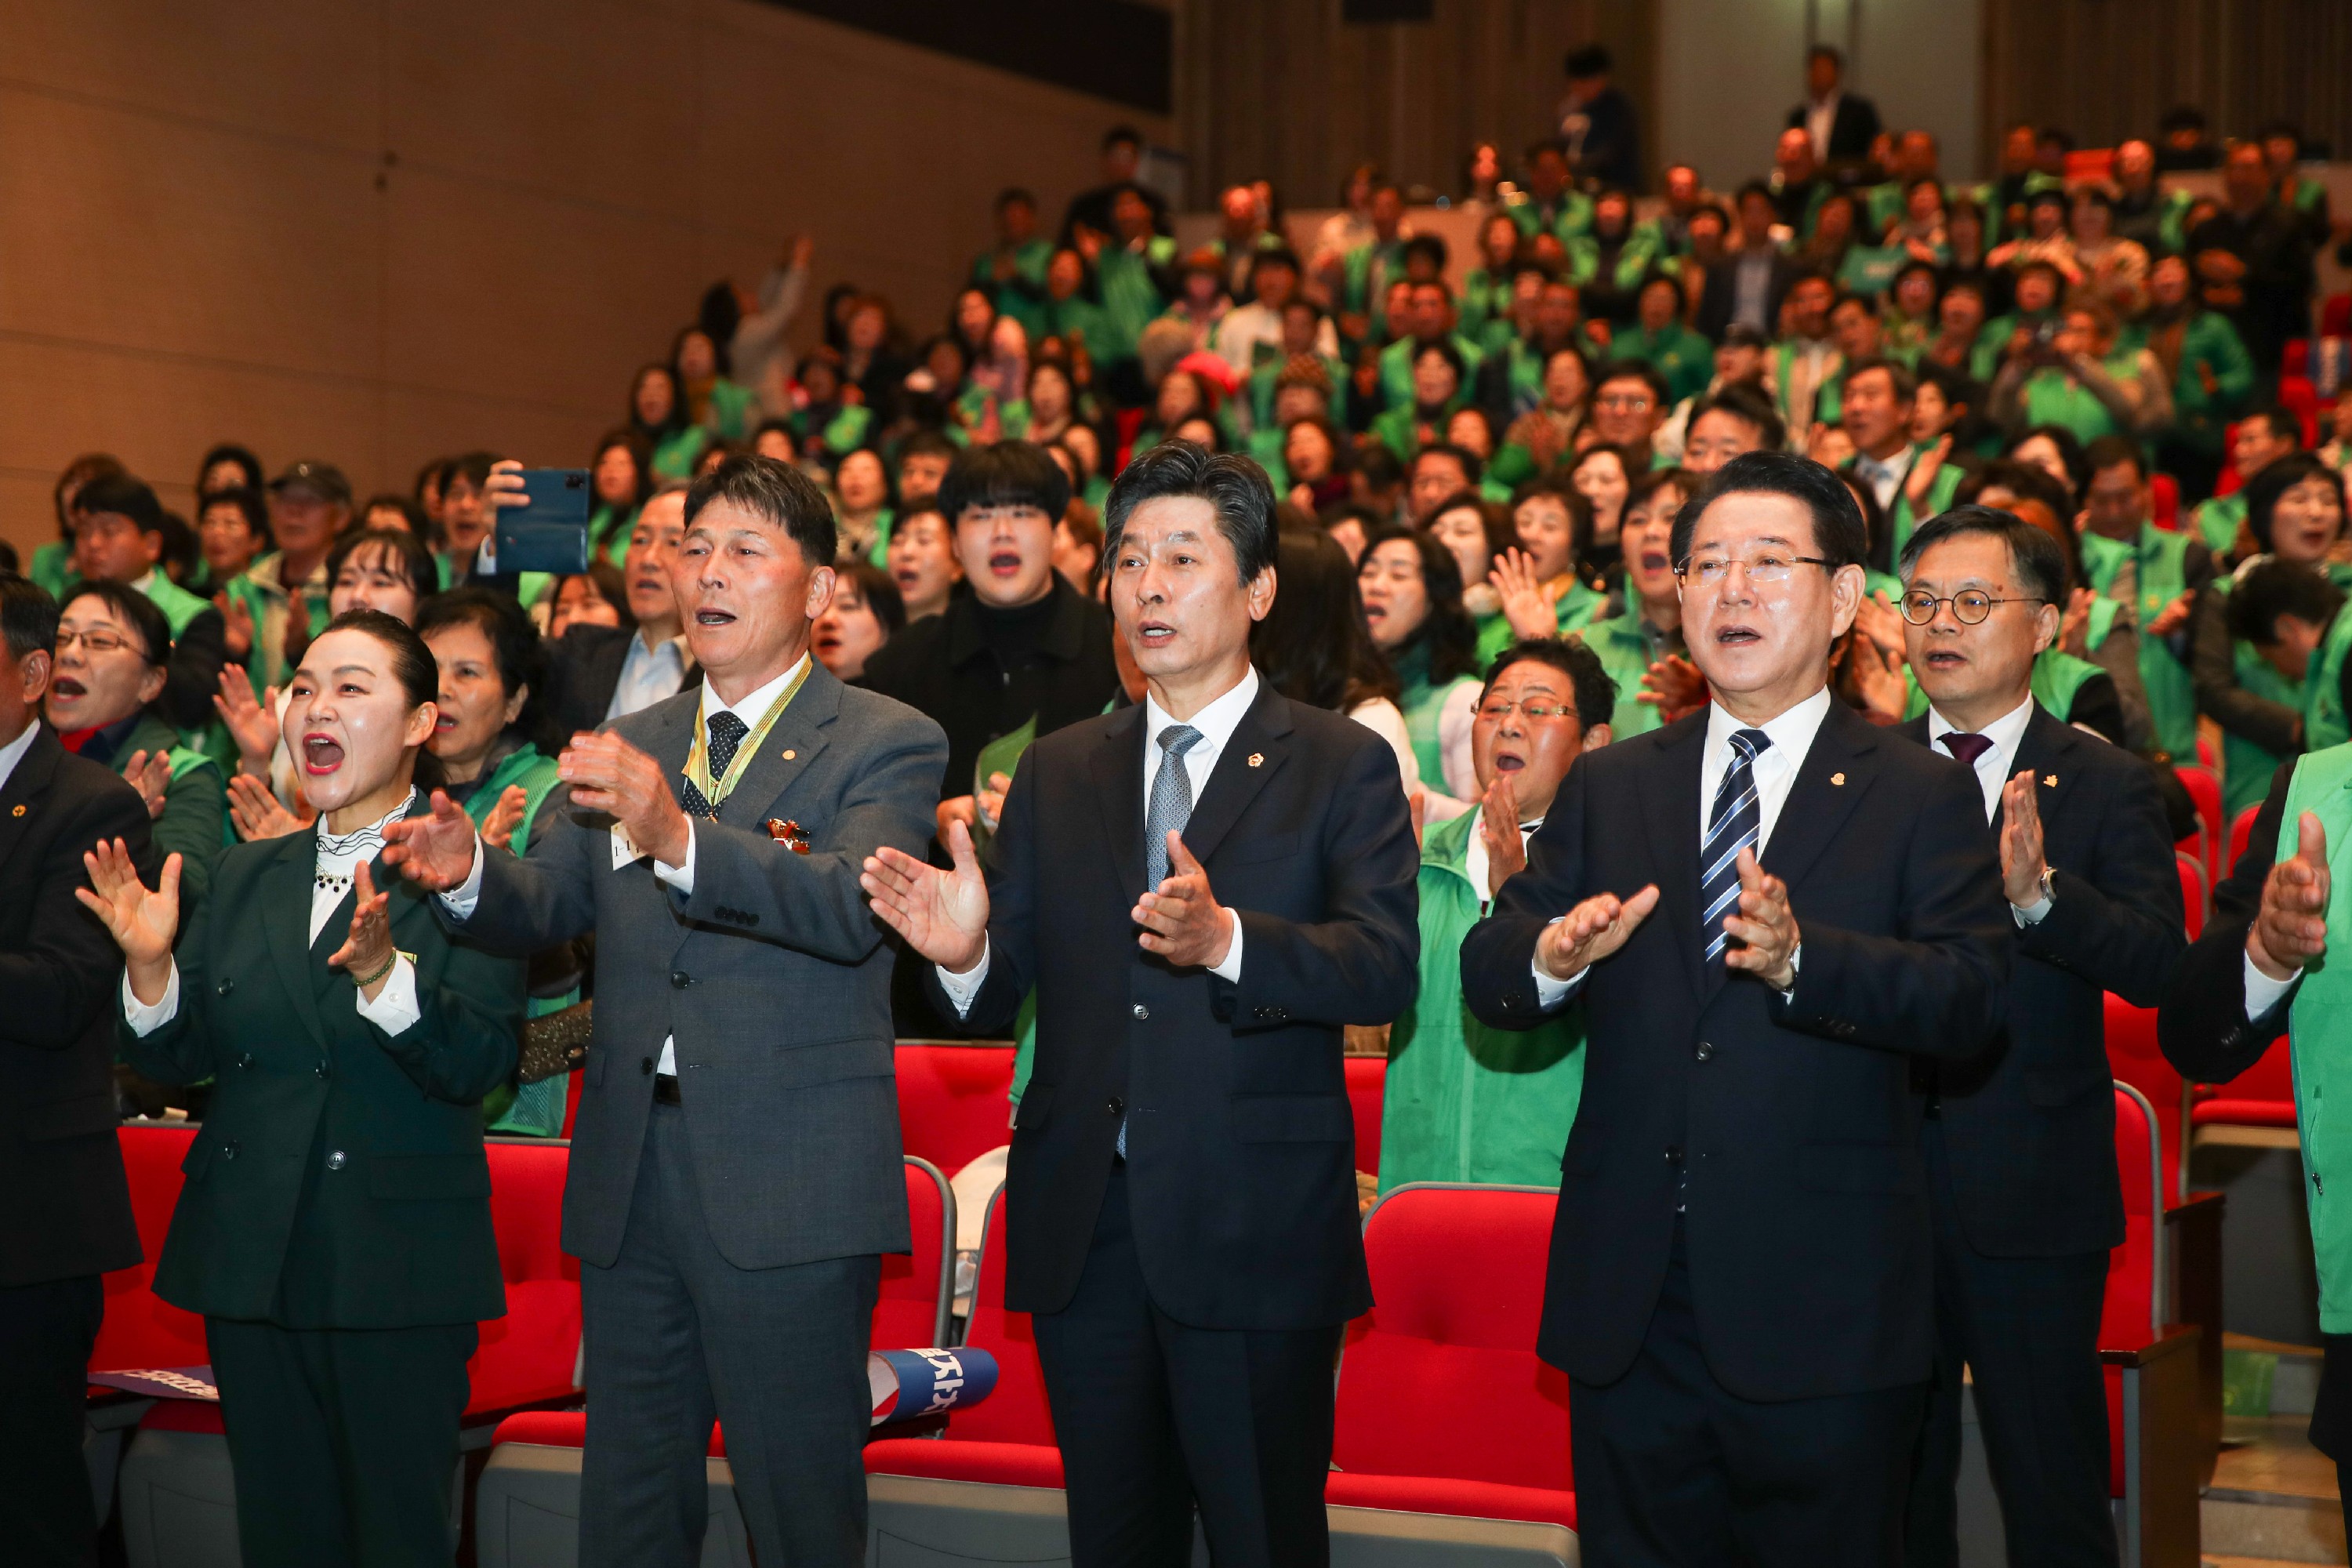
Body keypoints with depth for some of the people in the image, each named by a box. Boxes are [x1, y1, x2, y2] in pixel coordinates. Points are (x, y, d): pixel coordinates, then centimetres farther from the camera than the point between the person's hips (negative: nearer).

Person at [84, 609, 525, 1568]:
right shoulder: (244, 877, 12)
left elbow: (479, 1066, -16)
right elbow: (178, 1059, 9)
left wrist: (382, 973, -31)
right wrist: (149, 962, -9)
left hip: (399, 1270, -5)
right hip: (250, 1261, 5)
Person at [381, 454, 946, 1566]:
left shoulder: (887, 745, -3)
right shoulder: (627, 746, 15)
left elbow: (849, 906, -20)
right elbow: (545, 906, 8)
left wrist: (681, 840, -35)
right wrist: (469, 876, -16)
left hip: (787, 1192, -5)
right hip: (629, 1179, 5)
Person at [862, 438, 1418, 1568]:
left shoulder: (1343, 766, 1)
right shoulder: (1057, 774, 13)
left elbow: (1385, 967, -14)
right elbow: (1000, 998, 8)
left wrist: (1228, 939, -31)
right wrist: (963, 952, -16)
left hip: (1255, 1227, -4)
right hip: (1083, 1222, 4)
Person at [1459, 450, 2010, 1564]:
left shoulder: (1921, 796, 2)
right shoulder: (1609, 787, 12)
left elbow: (1970, 999, -12)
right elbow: (1487, 979, 5)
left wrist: (1802, 959, -30)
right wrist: (1550, 957, -19)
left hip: (1820, 1311, -3)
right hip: (1627, 1304, 3)